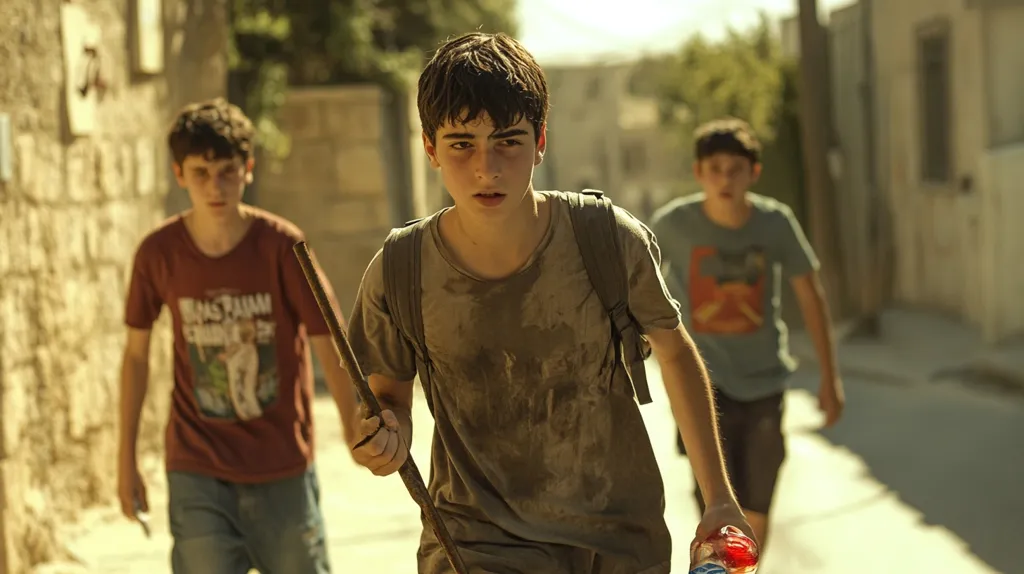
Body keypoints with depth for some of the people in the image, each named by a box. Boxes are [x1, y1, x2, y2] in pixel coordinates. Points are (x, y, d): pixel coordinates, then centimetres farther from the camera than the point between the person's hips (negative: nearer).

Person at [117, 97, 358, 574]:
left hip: (282, 465, 0)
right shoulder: (158, 253, -5)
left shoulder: (282, 246, -11)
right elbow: (136, 352, 7)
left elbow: (331, 352, -9)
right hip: (196, 471, 1)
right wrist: (127, 459, 8)